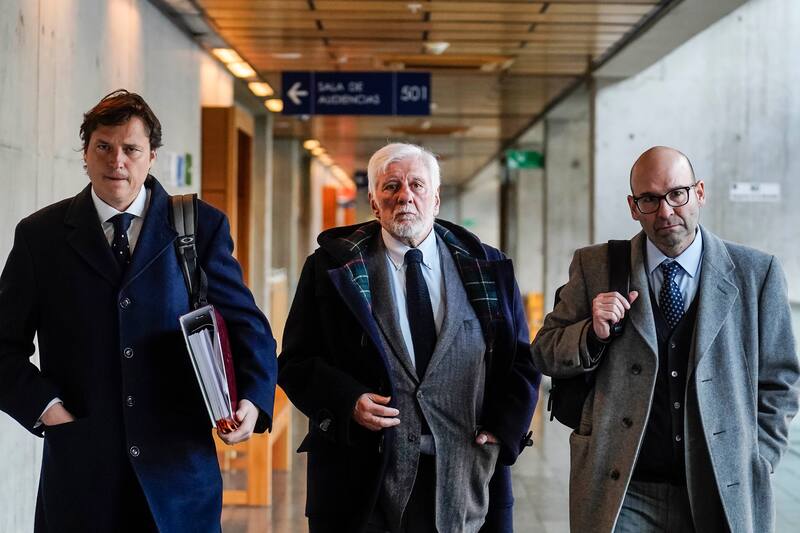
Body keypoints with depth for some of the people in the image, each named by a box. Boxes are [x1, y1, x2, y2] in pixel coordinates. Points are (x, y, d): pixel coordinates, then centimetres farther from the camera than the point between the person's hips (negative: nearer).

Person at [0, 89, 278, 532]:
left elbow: (246, 325, 4)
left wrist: (253, 398, -12)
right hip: (79, 468, 1)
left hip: (178, 467, 0)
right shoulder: (40, 235, 6)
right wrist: (43, 406, -7)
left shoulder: (201, 227, 4)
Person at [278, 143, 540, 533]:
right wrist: (348, 401, -15)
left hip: (462, 478, 2)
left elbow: (521, 361, 10)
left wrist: (502, 432, -3)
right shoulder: (331, 267, 2)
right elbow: (296, 362, 1)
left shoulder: (486, 269, 8)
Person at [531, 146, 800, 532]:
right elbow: (544, 355, 6)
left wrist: (753, 470, 0)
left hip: (723, 496, 0)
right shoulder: (595, 266, 2)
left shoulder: (756, 273, 1)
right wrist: (593, 333, -13)